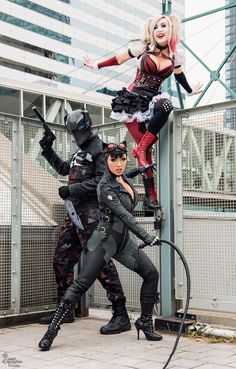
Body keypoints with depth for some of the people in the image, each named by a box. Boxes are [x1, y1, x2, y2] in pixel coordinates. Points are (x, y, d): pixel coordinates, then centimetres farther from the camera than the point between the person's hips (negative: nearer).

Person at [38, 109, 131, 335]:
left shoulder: (100, 148, -6)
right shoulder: (79, 152, 21)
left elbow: (102, 180, -18)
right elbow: (63, 168, 36)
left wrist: (71, 190, -17)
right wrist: (48, 151, 23)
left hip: (92, 214, -9)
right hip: (75, 213, 9)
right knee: (61, 261, 11)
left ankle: (120, 315, -11)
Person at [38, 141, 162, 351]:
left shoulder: (125, 179, 7)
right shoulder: (106, 187, -17)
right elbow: (122, 214, -26)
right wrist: (145, 237, -30)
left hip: (124, 239, 8)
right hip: (105, 240, -8)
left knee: (151, 274, 2)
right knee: (82, 283, -11)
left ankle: (145, 322, 15)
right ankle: (52, 330, -6)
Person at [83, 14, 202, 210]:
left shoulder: (175, 56, 5)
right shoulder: (143, 47, -4)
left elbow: (179, 75, 26)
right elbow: (118, 60, 8)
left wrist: (191, 91, 40)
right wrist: (97, 66, 15)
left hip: (152, 101, 3)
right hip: (133, 101, -3)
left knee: (166, 104, -34)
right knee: (144, 147, -14)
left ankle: (141, 148, -21)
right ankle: (151, 194, -9)